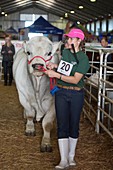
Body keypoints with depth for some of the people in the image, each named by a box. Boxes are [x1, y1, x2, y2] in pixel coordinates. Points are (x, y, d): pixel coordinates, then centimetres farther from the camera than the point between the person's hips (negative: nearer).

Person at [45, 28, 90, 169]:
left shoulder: (83, 59, -12)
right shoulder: (65, 52, 6)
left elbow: (75, 79, -20)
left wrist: (56, 74, -24)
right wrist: (55, 66, 4)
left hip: (76, 94, -4)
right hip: (61, 93, 4)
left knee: (74, 125, 8)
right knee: (62, 126, -1)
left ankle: (71, 157, 23)